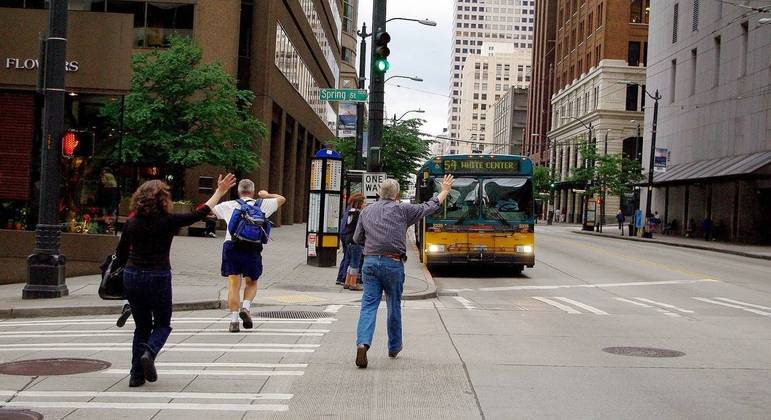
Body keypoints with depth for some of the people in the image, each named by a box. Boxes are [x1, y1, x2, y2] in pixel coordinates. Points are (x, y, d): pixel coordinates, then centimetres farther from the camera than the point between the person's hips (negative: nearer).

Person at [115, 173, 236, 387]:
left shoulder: (132, 223, -1)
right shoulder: (168, 222, -11)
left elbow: (120, 254, 6)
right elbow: (199, 213, -4)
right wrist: (220, 191, 5)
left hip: (132, 276, 4)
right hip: (158, 278, -4)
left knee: (141, 326, 16)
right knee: (162, 324, 15)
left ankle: (136, 375, 11)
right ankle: (149, 352, -14)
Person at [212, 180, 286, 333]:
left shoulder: (229, 205, 8)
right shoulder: (262, 205, 9)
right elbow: (282, 199, 24)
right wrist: (266, 195, 41)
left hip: (231, 246, 0)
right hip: (252, 248, 0)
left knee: (233, 284, 4)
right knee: (251, 283, 18)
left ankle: (234, 320, -1)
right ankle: (245, 307, -5)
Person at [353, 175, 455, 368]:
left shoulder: (366, 211, 11)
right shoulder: (402, 209, 1)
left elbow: (357, 238, 16)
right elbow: (428, 207, 13)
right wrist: (444, 191, 27)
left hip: (370, 262, 2)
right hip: (393, 263, -2)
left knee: (369, 305, -2)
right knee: (394, 306, 13)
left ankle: (363, 343, -24)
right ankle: (394, 348, 27)